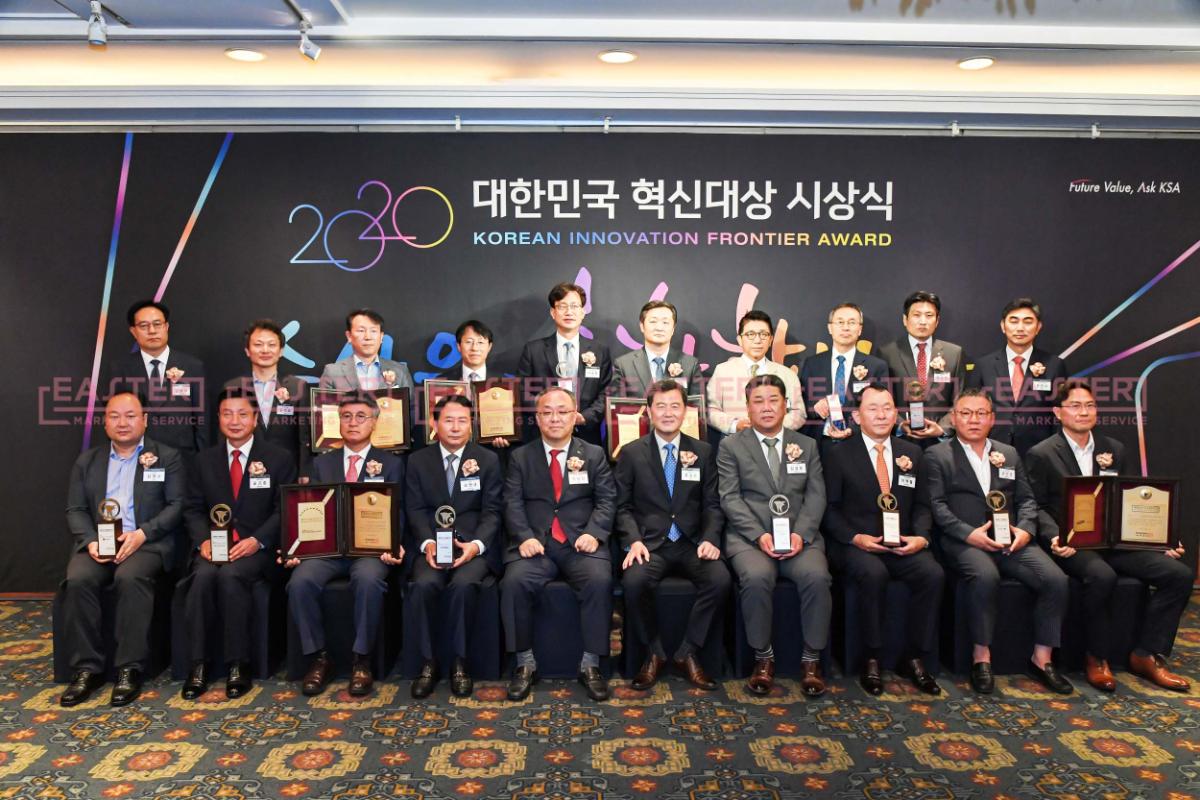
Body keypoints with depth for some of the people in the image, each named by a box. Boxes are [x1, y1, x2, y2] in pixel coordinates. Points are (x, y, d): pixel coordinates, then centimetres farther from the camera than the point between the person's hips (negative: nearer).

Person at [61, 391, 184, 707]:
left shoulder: (167, 457, 8)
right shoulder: (87, 461, 18)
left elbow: (177, 506, 0)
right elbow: (75, 510, 12)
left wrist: (142, 534, -15)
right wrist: (90, 540, -8)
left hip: (148, 543, -3)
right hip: (98, 543, 3)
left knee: (130, 578, -33)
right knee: (77, 580, -27)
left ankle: (130, 669, -23)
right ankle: (87, 669, -15)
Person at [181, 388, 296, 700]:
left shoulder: (280, 459, 5)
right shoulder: (205, 460, 15)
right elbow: (193, 509, 12)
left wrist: (257, 540, -17)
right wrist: (203, 540, -8)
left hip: (257, 548, -3)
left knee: (231, 576, -33)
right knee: (204, 576, -30)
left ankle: (238, 664, -22)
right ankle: (198, 664, -21)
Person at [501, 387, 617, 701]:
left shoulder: (594, 455, 13)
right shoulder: (520, 457, 13)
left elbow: (607, 501, 5)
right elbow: (513, 503, 4)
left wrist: (593, 533, -13)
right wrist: (525, 537, -14)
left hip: (580, 543, 0)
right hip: (535, 543, 0)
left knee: (600, 580, -29)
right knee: (514, 581, -29)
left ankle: (590, 664, -13)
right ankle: (525, 663, -10)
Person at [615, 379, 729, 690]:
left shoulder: (703, 452, 11)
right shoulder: (631, 453, 6)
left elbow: (712, 504, 9)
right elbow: (623, 507, 4)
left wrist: (710, 539, -9)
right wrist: (634, 541, -13)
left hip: (692, 544, 2)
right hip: (650, 544, -1)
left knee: (720, 579, -28)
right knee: (634, 580, -32)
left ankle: (687, 653, -6)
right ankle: (654, 653, -5)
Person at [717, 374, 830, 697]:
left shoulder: (807, 446, 16)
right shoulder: (731, 446, 8)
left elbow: (816, 496, 7)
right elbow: (730, 498, -1)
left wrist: (800, 534, -11)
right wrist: (760, 535, -15)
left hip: (799, 536, 2)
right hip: (749, 537, -2)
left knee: (816, 576, -29)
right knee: (756, 578, -33)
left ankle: (811, 659, -10)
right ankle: (763, 657, -11)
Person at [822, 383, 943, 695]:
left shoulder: (912, 453, 14)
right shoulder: (838, 454, 2)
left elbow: (921, 505, 13)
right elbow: (830, 508, 0)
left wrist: (921, 537, -7)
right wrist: (856, 538, -15)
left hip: (902, 544, 4)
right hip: (856, 544, -3)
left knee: (933, 573, -25)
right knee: (874, 574, -34)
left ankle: (914, 659, -8)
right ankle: (871, 660, -16)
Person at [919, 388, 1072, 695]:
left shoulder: (1009, 454, 22)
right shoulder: (937, 456, 7)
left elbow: (1026, 499, 18)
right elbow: (936, 505, -3)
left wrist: (1025, 529, -3)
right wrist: (970, 533, -16)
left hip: (1010, 539, 5)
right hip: (963, 541, -4)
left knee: (1056, 579, -19)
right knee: (986, 576, -35)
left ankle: (1042, 657, -3)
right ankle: (981, 655, -17)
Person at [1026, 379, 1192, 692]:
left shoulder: (1115, 449, 17)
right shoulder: (1041, 454, 2)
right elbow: (1038, 507, -3)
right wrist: (1055, 537, -21)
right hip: (1072, 544, -5)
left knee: (1179, 572, -14)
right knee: (1102, 575, -35)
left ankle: (1147, 655, -2)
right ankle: (1097, 657, -12)